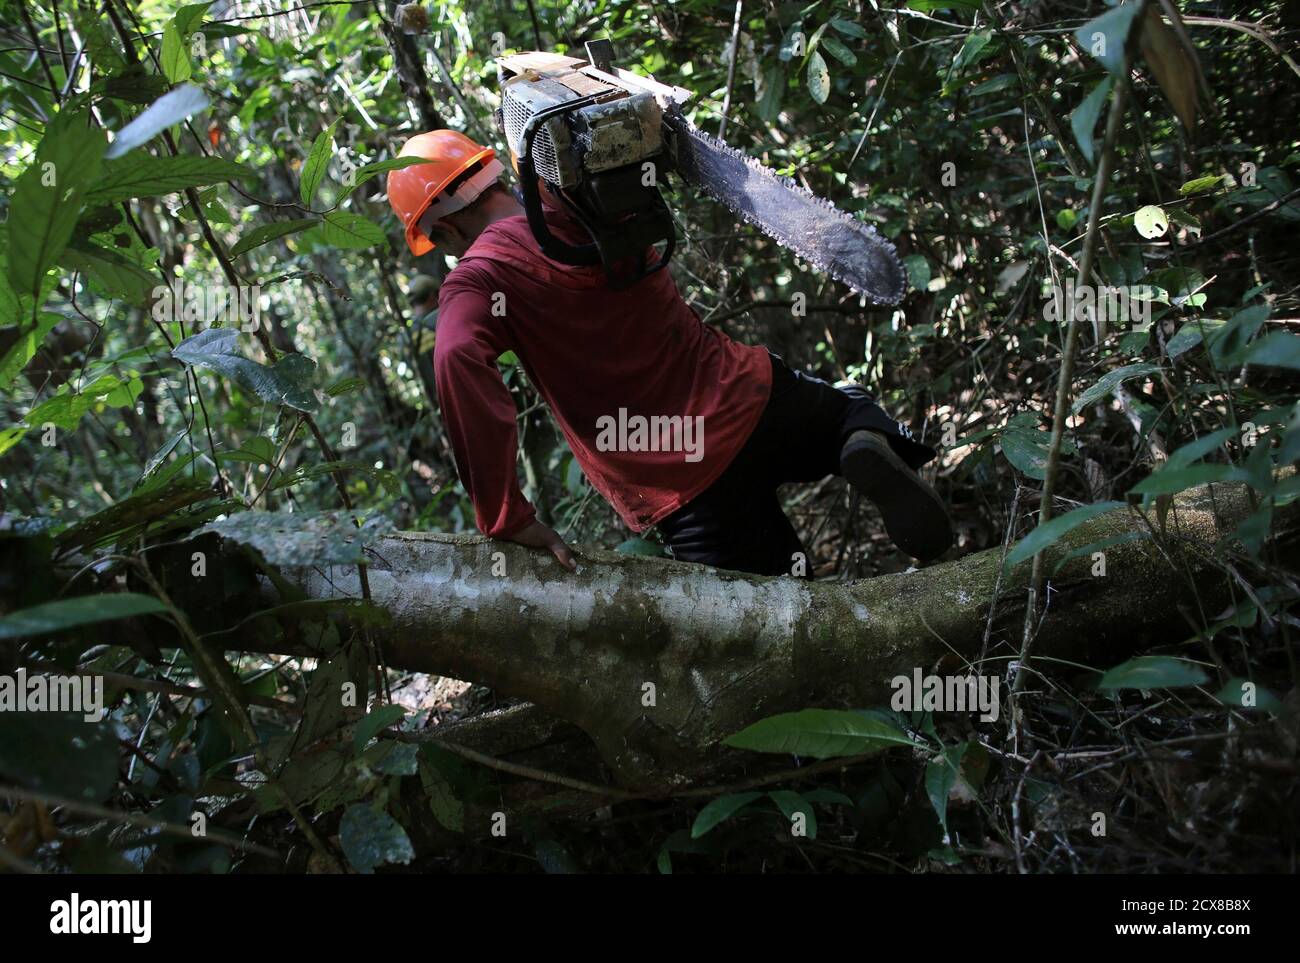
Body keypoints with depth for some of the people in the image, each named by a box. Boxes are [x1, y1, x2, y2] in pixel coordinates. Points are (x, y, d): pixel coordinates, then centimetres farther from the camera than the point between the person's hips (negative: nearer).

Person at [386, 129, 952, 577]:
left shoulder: (475, 280, -10)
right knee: (852, 410, 34)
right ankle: (873, 442, -3)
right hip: (754, 395, 4)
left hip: (689, 488, -4)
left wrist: (505, 518, -25)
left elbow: (457, 361, -31)